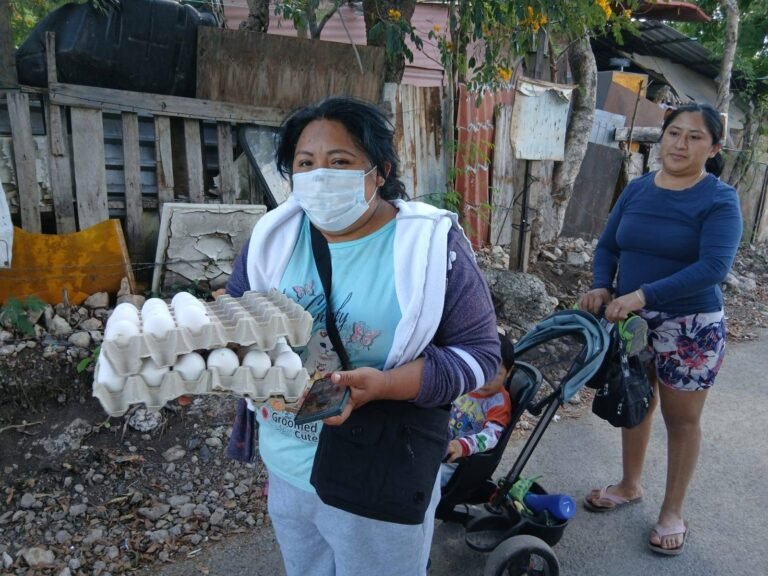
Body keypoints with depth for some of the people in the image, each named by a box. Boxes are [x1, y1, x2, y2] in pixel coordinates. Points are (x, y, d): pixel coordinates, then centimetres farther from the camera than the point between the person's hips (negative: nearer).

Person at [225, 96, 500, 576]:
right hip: (285, 469, 5)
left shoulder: (432, 243, -16)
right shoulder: (274, 235, -3)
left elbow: (479, 350, -14)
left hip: (380, 480, -4)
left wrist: (382, 384, -28)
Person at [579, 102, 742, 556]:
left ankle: (673, 511, 28)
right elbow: (608, 246, 6)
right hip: (630, 319, 5)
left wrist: (643, 295, -32)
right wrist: (601, 287, -13)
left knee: (682, 419, 10)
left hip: (689, 327, -4)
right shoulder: (637, 189, 3)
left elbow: (714, 267, -25)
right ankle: (630, 485, 39)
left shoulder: (720, 200, -12)